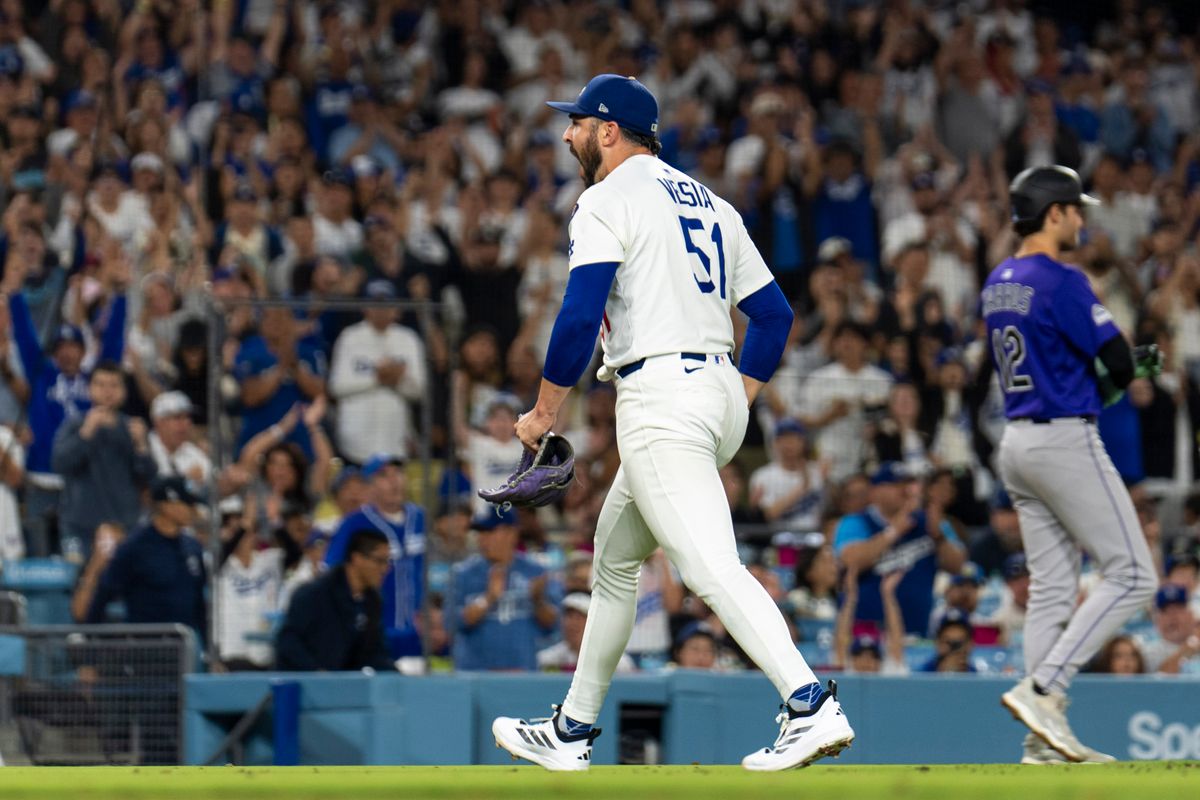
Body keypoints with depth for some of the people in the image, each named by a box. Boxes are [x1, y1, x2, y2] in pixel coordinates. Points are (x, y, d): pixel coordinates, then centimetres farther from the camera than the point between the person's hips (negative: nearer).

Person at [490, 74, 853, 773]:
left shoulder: (610, 201, -5)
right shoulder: (709, 203, 20)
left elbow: (580, 319, -15)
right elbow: (774, 314, 19)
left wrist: (544, 414, -5)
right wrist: (736, 407, 21)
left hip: (661, 396, -9)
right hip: (721, 394, 9)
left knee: (712, 568, -20)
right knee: (615, 558, 21)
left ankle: (812, 706, -35)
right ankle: (572, 732, 29)